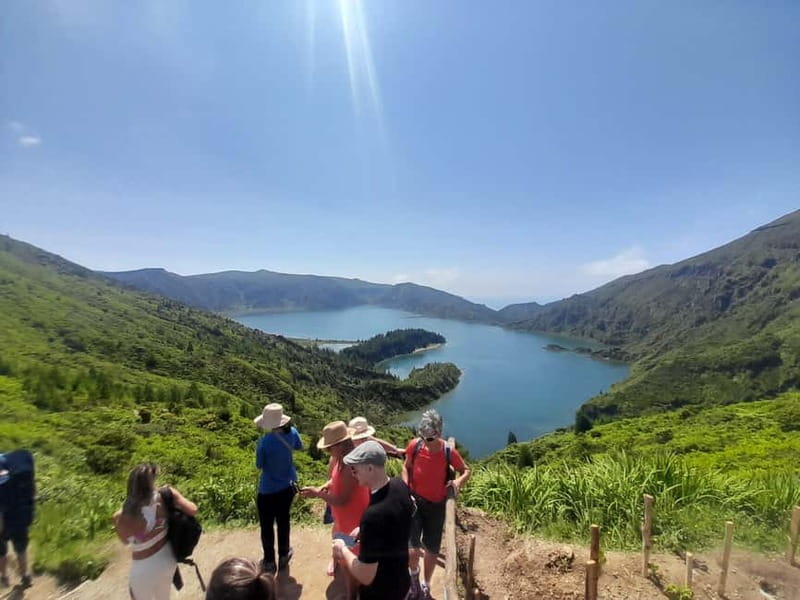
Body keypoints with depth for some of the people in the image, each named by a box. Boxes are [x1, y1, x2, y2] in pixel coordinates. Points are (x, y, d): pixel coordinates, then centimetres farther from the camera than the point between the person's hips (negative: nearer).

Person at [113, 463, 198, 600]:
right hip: (169, 557, 3)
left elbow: (125, 541, -8)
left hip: (145, 569, -3)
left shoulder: (121, 518, -30)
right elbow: (193, 510, -15)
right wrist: (174, 497, 1)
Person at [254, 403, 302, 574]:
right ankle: (283, 556, 40)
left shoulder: (264, 441, -29)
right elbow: (299, 446, 7)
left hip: (268, 490, -4)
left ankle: (269, 562, 32)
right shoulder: (292, 433, -15)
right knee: (283, 521, 23)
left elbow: (259, 465, -13)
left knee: (267, 526, 17)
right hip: (288, 486, 5)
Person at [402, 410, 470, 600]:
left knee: (432, 549, 15)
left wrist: (458, 481, -25)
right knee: (413, 549, -8)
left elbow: (466, 470, -4)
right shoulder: (414, 445, -18)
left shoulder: (449, 452, -21)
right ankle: (414, 574, 29)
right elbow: (406, 467, 0)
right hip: (414, 501, 0)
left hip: (436, 505, 0)